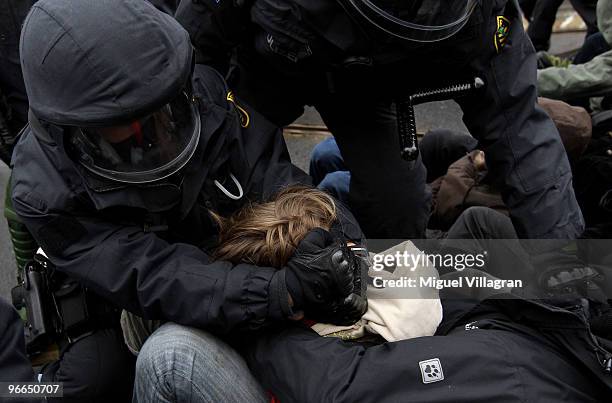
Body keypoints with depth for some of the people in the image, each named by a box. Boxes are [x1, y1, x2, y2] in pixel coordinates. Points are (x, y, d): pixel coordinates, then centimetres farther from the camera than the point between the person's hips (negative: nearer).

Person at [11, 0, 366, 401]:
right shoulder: (45, 194, -32)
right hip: (112, 291, -3)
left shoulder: (200, 90, -25)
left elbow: (272, 174, -25)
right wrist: (283, 289, -53)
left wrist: (341, 240, -44)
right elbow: (152, 279, -40)